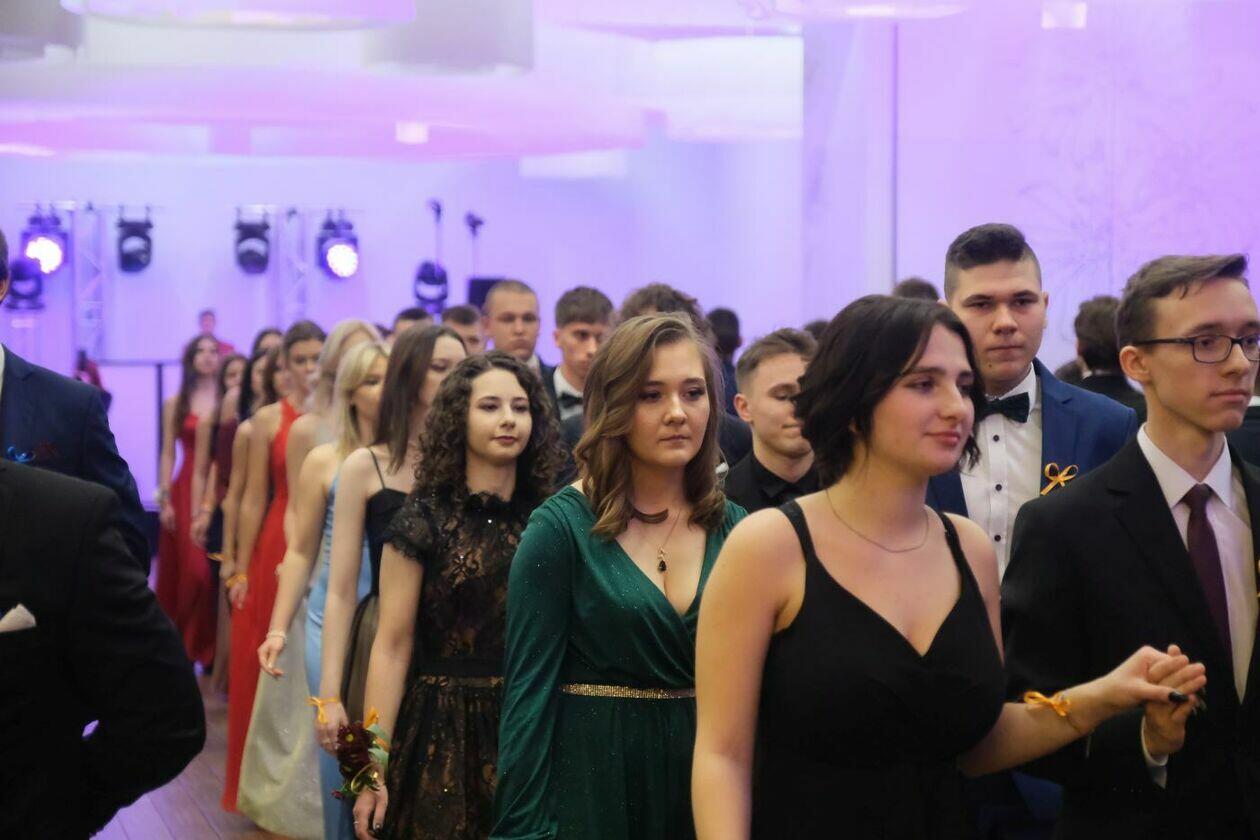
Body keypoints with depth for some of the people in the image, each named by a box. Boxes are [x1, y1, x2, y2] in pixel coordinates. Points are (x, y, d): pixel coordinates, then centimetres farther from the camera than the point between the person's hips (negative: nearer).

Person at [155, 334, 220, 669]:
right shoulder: (175, 404, 7)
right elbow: (168, 454, 6)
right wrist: (165, 500, 0)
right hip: (186, 491, 0)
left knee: (216, 569, -2)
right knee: (190, 569, -3)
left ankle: (209, 647, 10)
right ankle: (185, 644, 11)